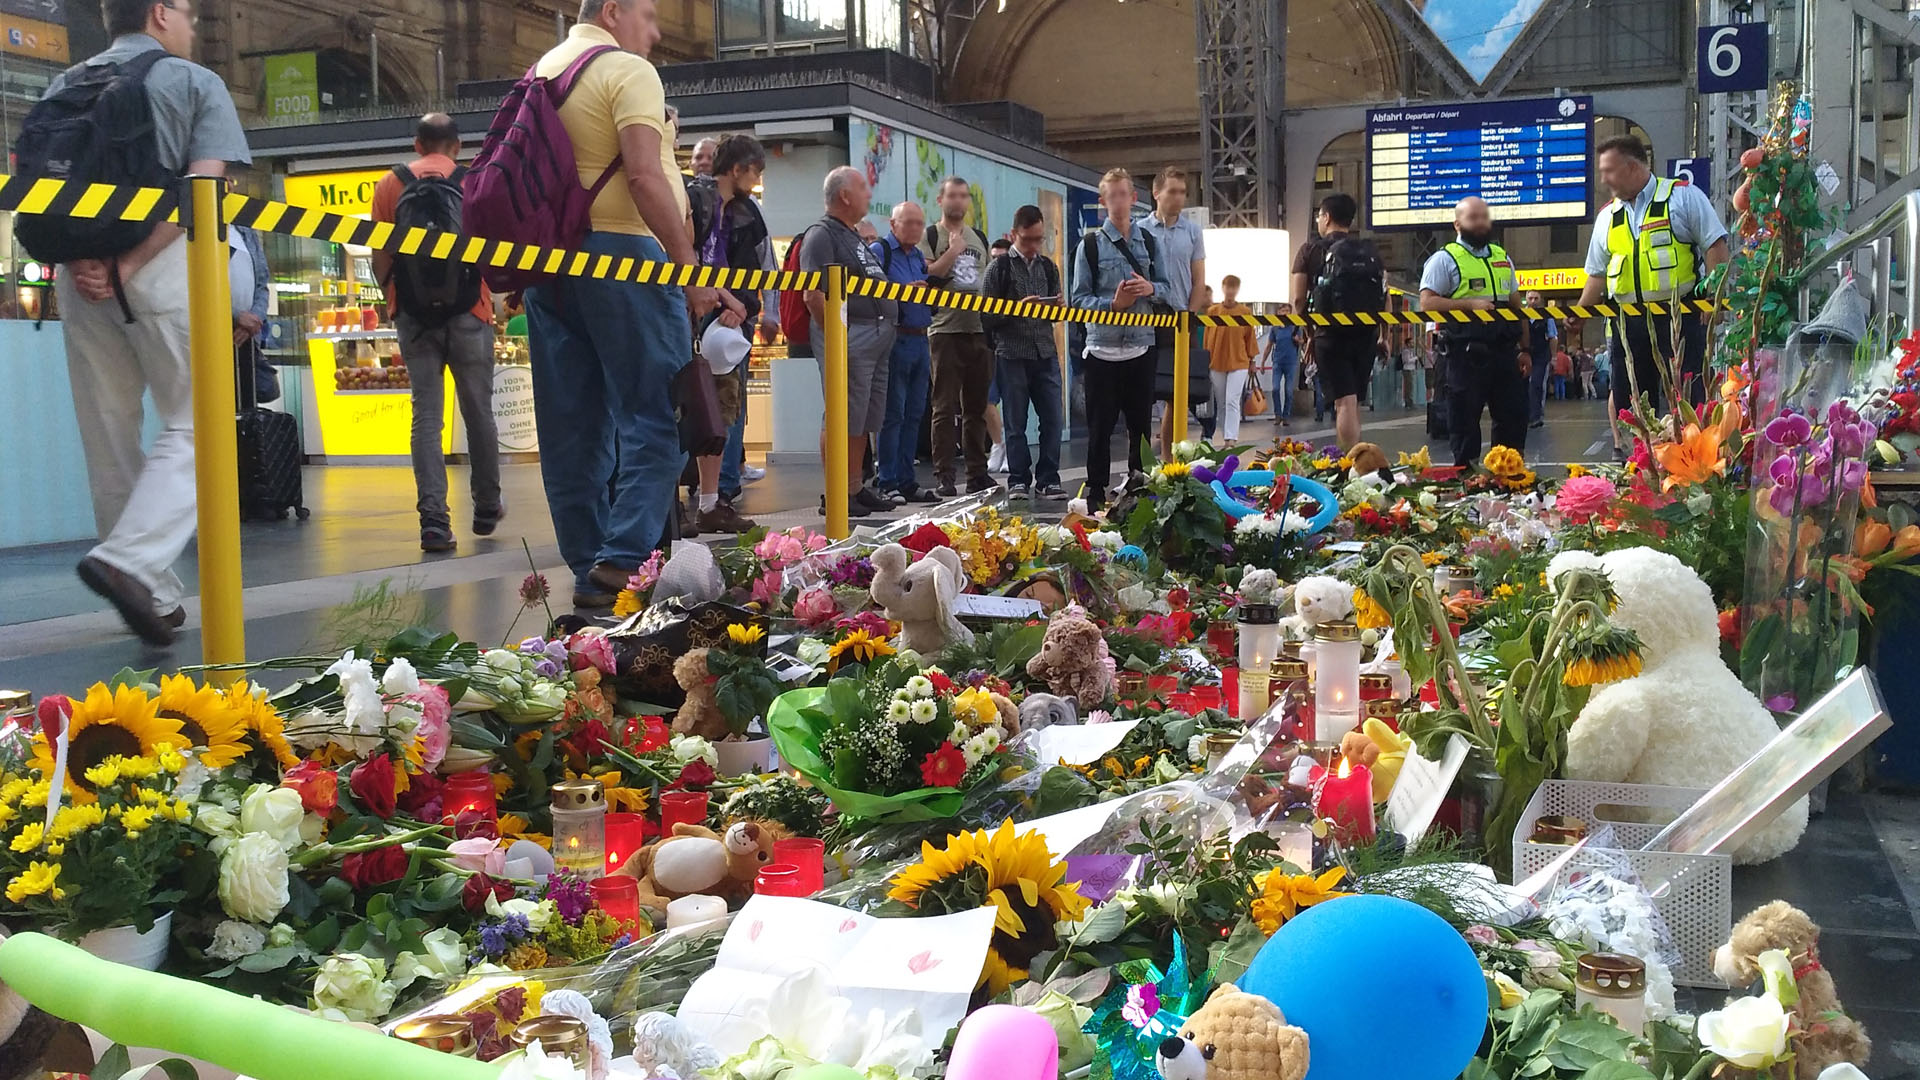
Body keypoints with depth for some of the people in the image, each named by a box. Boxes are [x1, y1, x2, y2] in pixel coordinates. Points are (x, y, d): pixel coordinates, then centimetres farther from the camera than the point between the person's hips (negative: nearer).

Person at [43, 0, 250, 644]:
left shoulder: (62, 88, 18)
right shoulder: (194, 83, 5)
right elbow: (202, 186, -11)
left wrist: (76, 261, -4)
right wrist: (129, 264, -14)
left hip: (80, 276, 5)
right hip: (165, 268, -5)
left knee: (110, 440, 11)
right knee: (190, 426, 0)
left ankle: (155, 598, 16)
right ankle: (132, 561, -22)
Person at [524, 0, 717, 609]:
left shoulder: (538, 74, 20)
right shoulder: (627, 71, -4)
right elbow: (644, 175, -16)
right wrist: (689, 266, -16)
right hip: (620, 249, -8)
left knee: (572, 427, 7)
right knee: (655, 415, -6)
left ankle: (588, 571, 9)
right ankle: (626, 561, -16)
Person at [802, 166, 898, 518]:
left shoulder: (855, 238, 23)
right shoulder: (822, 235, -8)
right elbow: (813, 294, -17)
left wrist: (906, 287, 16)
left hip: (878, 336, 10)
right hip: (849, 335, -10)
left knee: (865, 419, 13)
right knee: (842, 419, -8)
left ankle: (855, 488, 20)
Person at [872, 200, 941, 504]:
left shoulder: (919, 257, 19)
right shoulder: (879, 251, -4)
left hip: (920, 340, 8)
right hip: (895, 340, -8)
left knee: (914, 414, 9)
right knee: (893, 413, -7)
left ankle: (907, 480, 16)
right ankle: (888, 483, -2)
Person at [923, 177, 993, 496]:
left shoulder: (979, 237, 18)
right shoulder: (930, 236, 1)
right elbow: (925, 277, -13)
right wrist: (953, 251, -13)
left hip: (978, 329, 5)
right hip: (945, 331, -5)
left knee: (976, 406, 9)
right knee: (945, 407, -6)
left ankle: (977, 472, 14)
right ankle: (943, 475, -4)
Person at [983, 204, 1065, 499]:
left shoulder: (1048, 267, 13)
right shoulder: (1000, 268, 0)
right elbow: (987, 314, -4)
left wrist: (1057, 306, -3)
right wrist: (1018, 308, -16)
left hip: (1046, 353, 4)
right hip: (1012, 354, -4)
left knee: (1052, 419, 1)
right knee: (1016, 422, 2)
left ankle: (1048, 480, 8)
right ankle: (1018, 480, 11)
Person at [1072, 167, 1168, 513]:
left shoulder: (1148, 240, 11)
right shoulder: (1090, 245, 0)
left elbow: (1168, 287, 12)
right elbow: (1079, 297, -5)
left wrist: (1151, 288, -9)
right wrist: (1112, 304, -20)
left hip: (1141, 347, 3)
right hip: (1103, 349, -3)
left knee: (1141, 423, 9)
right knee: (1101, 426, 2)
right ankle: (1096, 495, 9)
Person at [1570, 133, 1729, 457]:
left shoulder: (1683, 196, 0)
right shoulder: (1607, 217, 15)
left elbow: (1715, 246, -4)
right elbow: (1597, 273, 18)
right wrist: (1578, 314, 8)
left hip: (1679, 318, -5)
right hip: (1629, 322, 5)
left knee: (1687, 396, -6)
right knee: (1632, 401, 8)